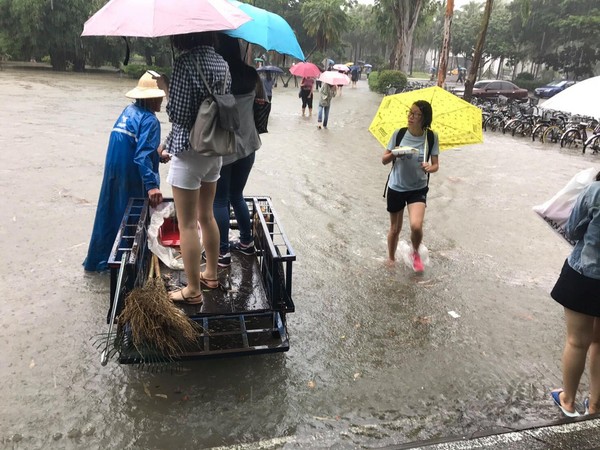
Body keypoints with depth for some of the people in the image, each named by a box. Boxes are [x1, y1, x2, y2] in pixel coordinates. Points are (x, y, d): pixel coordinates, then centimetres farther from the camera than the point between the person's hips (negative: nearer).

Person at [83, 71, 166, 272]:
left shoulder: (129, 110, 9)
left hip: (112, 171, 8)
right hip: (131, 178, -8)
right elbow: (142, 156, -25)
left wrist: (157, 154, 25)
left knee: (108, 215, 15)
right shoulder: (149, 120, -15)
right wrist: (152, 184, -31)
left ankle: (97, 260, 26)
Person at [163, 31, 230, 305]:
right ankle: (211, 275, 32)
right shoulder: (222, 63, 6)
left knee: (187, 224, 1)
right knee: (206, 216, 20)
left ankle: (193, 290, 10)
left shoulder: (186, 62, -17)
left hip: (189, 150, -8)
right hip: (215, 149, 8)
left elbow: (177, 113, -17)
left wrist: (168, 97, 2)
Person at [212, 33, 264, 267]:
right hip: (247, 145, 5)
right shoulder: (251, 74, -2)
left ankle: (223, 252, 11)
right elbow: (262, 101, 13)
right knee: (237, 195, 20)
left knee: (219, 200, 6)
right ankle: (247, 242, 29)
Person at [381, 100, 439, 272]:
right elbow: (384, 160, -4)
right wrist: (394, 154, -26)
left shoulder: (431, 137, -10)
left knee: (416, 226, -21)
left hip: (418, 189, -1)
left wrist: (430, 168, -29)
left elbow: (436, 164, -5)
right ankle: (391, 259, 40)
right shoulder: (399, 133, -10)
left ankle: (415, 253, 13)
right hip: (396, 187, 1)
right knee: (395, 228, 13)